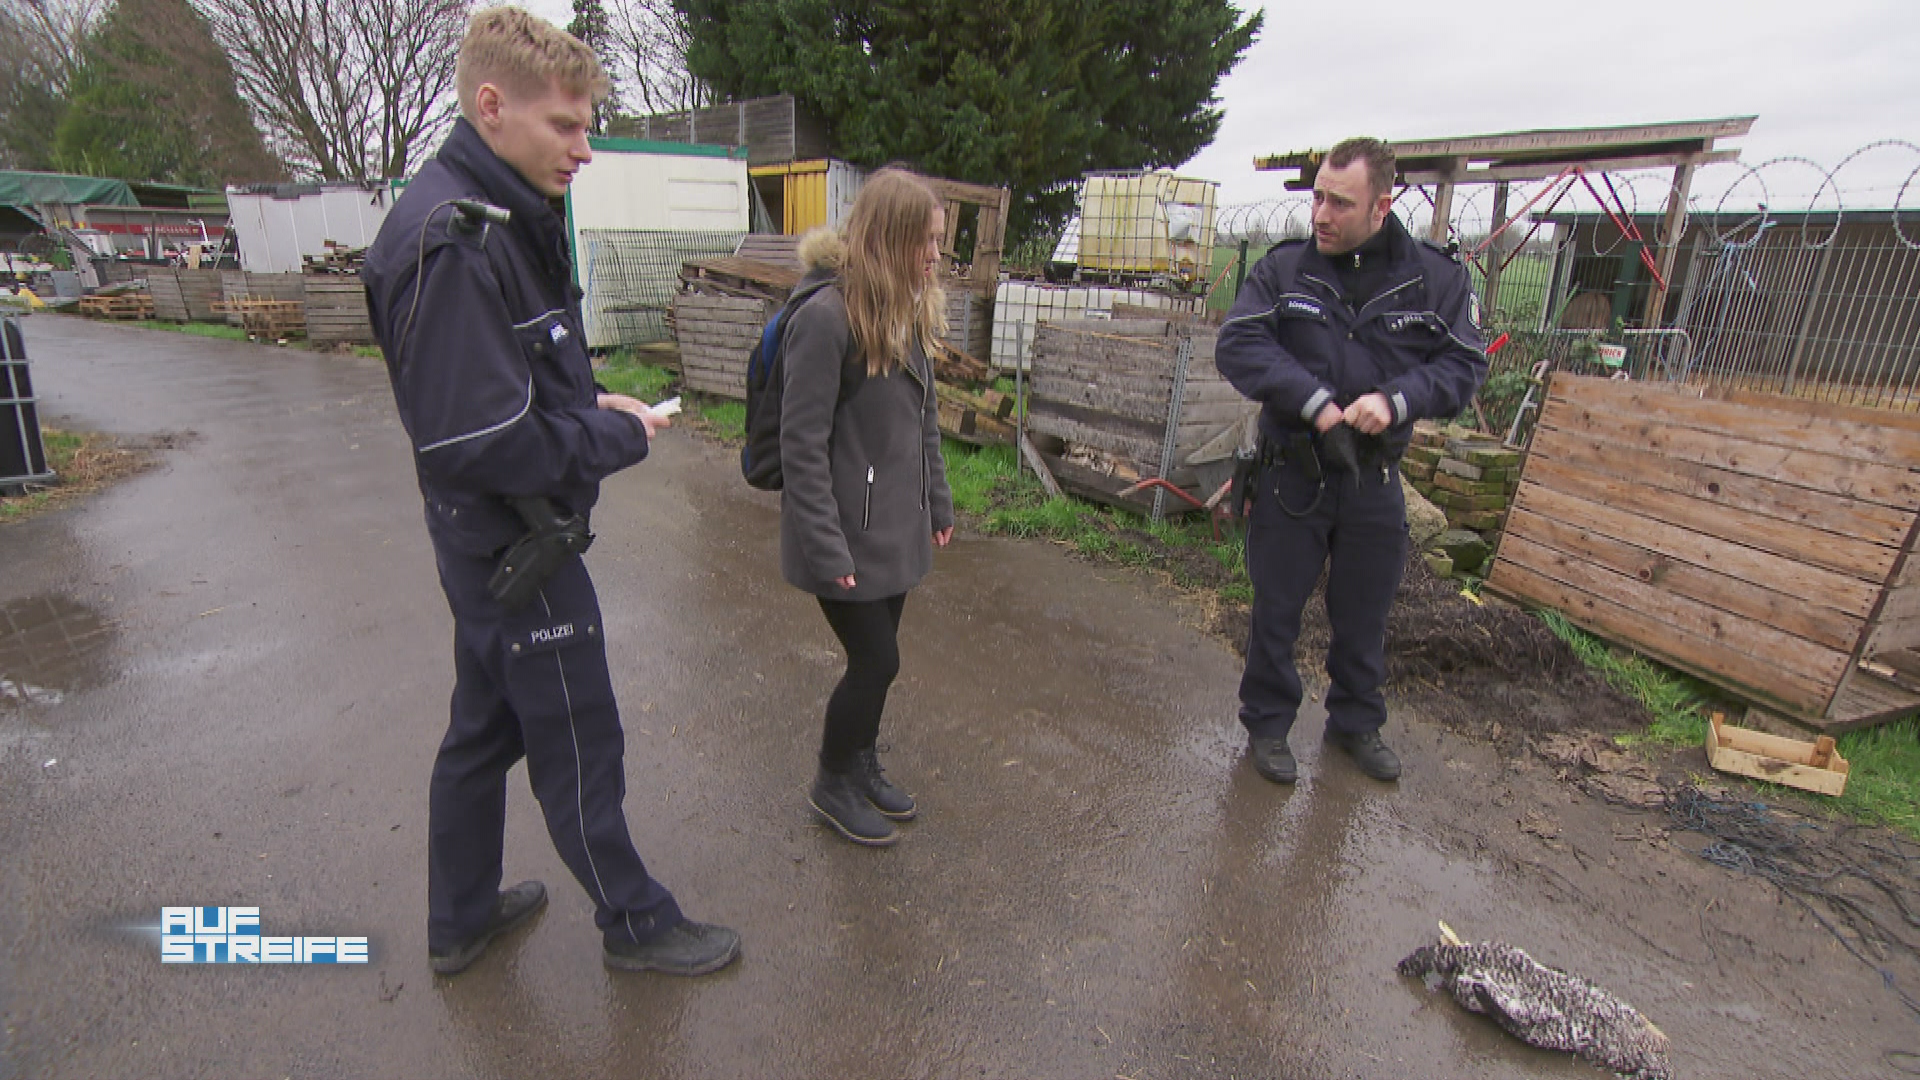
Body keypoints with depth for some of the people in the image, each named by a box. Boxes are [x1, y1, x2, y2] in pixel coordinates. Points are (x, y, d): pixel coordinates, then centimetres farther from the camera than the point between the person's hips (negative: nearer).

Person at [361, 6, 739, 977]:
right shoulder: (450, 240, -23)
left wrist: (588, 405, 1)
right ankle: (635, 924, 30)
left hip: (488, 546, 10)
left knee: (482, 731, 22)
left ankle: (460, 919, 43)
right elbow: (475, 442, -28)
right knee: (579, 750, 7)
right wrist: (619, 438, -16)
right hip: (517, 551, -10)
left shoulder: (499, 221, 9)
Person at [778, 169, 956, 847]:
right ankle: (831, 785, 29)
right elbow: (802, 445, -19)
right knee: (877, 661, 3)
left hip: (897, 526, 7)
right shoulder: (826, 318, -20)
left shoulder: (910, 313, 6)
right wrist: (827, 548, -18)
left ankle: (862, 766, 41)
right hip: (847, 533, -7)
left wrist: (937, 503, 17)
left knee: (875, 657, 17)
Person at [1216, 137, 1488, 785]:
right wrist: (1316, 402, -25)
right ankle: (1267, 725, 27)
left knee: (1364, 615, 16)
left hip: (1375, 483, 2)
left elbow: (1465, 363, -2)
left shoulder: (1438, 278, -1)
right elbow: (1238, 344, -15)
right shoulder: (1284, 269, -4)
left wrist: (1396, 398, -21)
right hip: (1292, 476, -1)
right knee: (1276, 610, 8)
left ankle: (1356, 722, 38)